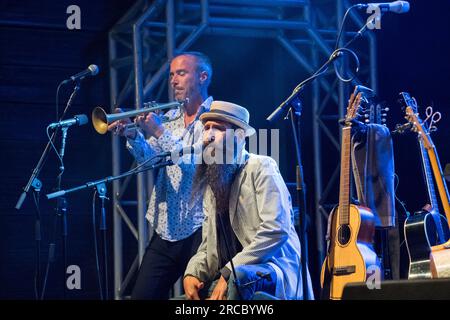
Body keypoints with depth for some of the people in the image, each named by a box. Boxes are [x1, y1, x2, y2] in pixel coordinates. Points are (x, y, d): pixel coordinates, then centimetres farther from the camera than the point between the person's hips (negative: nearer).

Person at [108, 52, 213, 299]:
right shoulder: (170, 117, 16)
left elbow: (197, 163, -18)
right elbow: (149, 159, 7)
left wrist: (159, 132, -18)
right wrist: (133, 135, -11)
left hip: (198, 229, -6)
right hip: (165, 230, 6)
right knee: (142, 296, 5)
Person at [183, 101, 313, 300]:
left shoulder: (260, 167, -5)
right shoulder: (211, 186, 18)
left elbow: (277, 230, -18)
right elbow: (208, 246, 17)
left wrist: (228, 273, -21)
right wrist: (191, 274, -6)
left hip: (275, 271, -7)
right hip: (226, 278, 8)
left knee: (239, 277, -38)